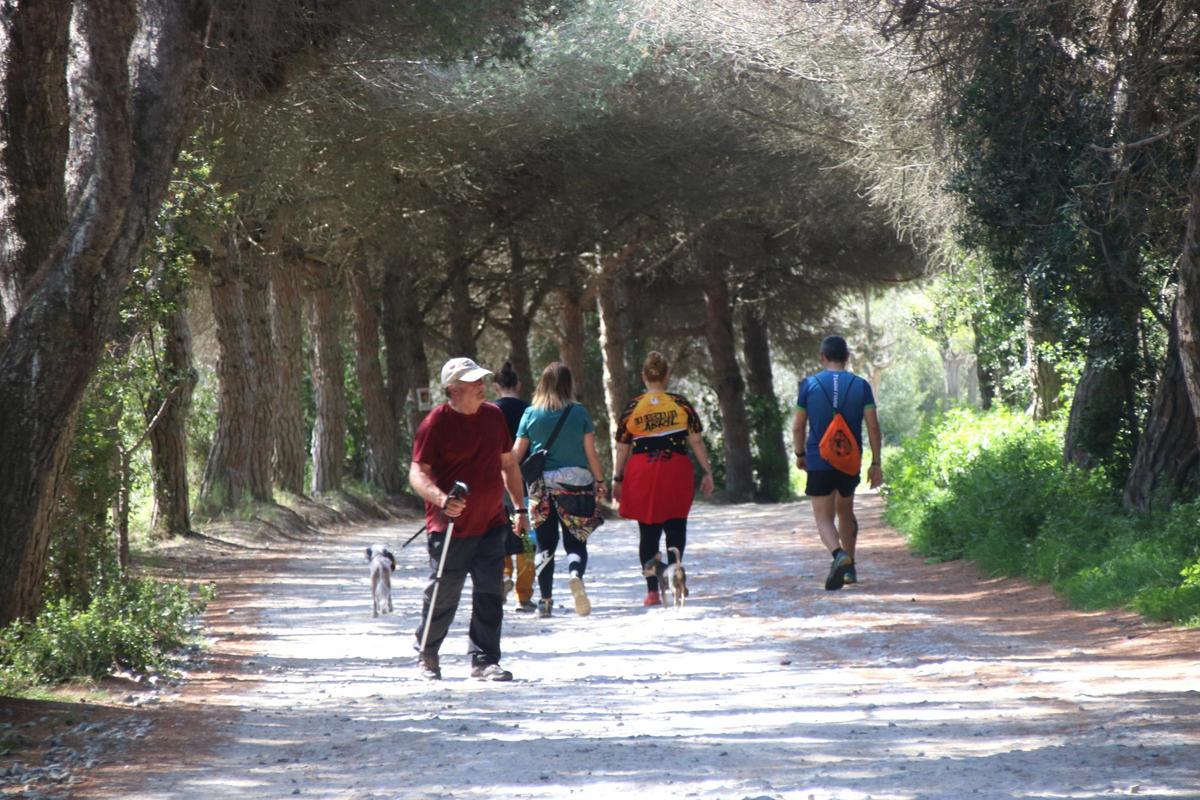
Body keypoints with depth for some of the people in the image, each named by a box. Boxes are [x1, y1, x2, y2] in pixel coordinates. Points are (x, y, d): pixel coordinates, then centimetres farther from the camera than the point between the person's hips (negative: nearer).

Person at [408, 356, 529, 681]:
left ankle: (484, 661, 4)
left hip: (491, 525, 5)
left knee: (489, 594, -1)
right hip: (450, 528, -5)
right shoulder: (436, 423, -10)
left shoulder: (494, 416, 9)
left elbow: (508, 465, 19)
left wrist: (521, 508, 19)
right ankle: (427, 655, 27)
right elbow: (417, 472, -13)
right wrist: (440, 498, -31)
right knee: (443, 596, 6)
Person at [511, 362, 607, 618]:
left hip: (542, 484, 1)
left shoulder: (531, 414, 0)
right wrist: (600, 481, 10)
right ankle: (576, 573, -26)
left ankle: (546, 601, 8)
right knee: (575, 541, 6)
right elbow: (591, 452, -1)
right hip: (576, 482, -1)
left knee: (545, 545, 11)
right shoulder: (579, 413, -3)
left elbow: (516, 453, 2)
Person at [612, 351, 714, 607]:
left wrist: (617, 480, 12)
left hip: (641, 473, 1)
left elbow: (622, 448, 4)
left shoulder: (633, 407, 2)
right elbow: (696, 441, 0)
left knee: (648, 533, 8)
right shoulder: (681, 404, 0)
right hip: (676, 471, -1)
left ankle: (652, 591, 4)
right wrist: (707, 472, 5)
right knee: (676, 526, 10)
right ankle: (674, 566, -21)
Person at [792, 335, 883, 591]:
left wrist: (800, 454, 17)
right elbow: (873, 426, -5)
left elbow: (798, 426, 1)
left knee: (824, 517, -2)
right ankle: (850, 569, 23)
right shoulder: (860, 385, 0)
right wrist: (876, 464, 0)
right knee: (845, 512, 22)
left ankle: (839, 555, -30)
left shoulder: (809, 385, -3)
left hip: (819, 461, -2)